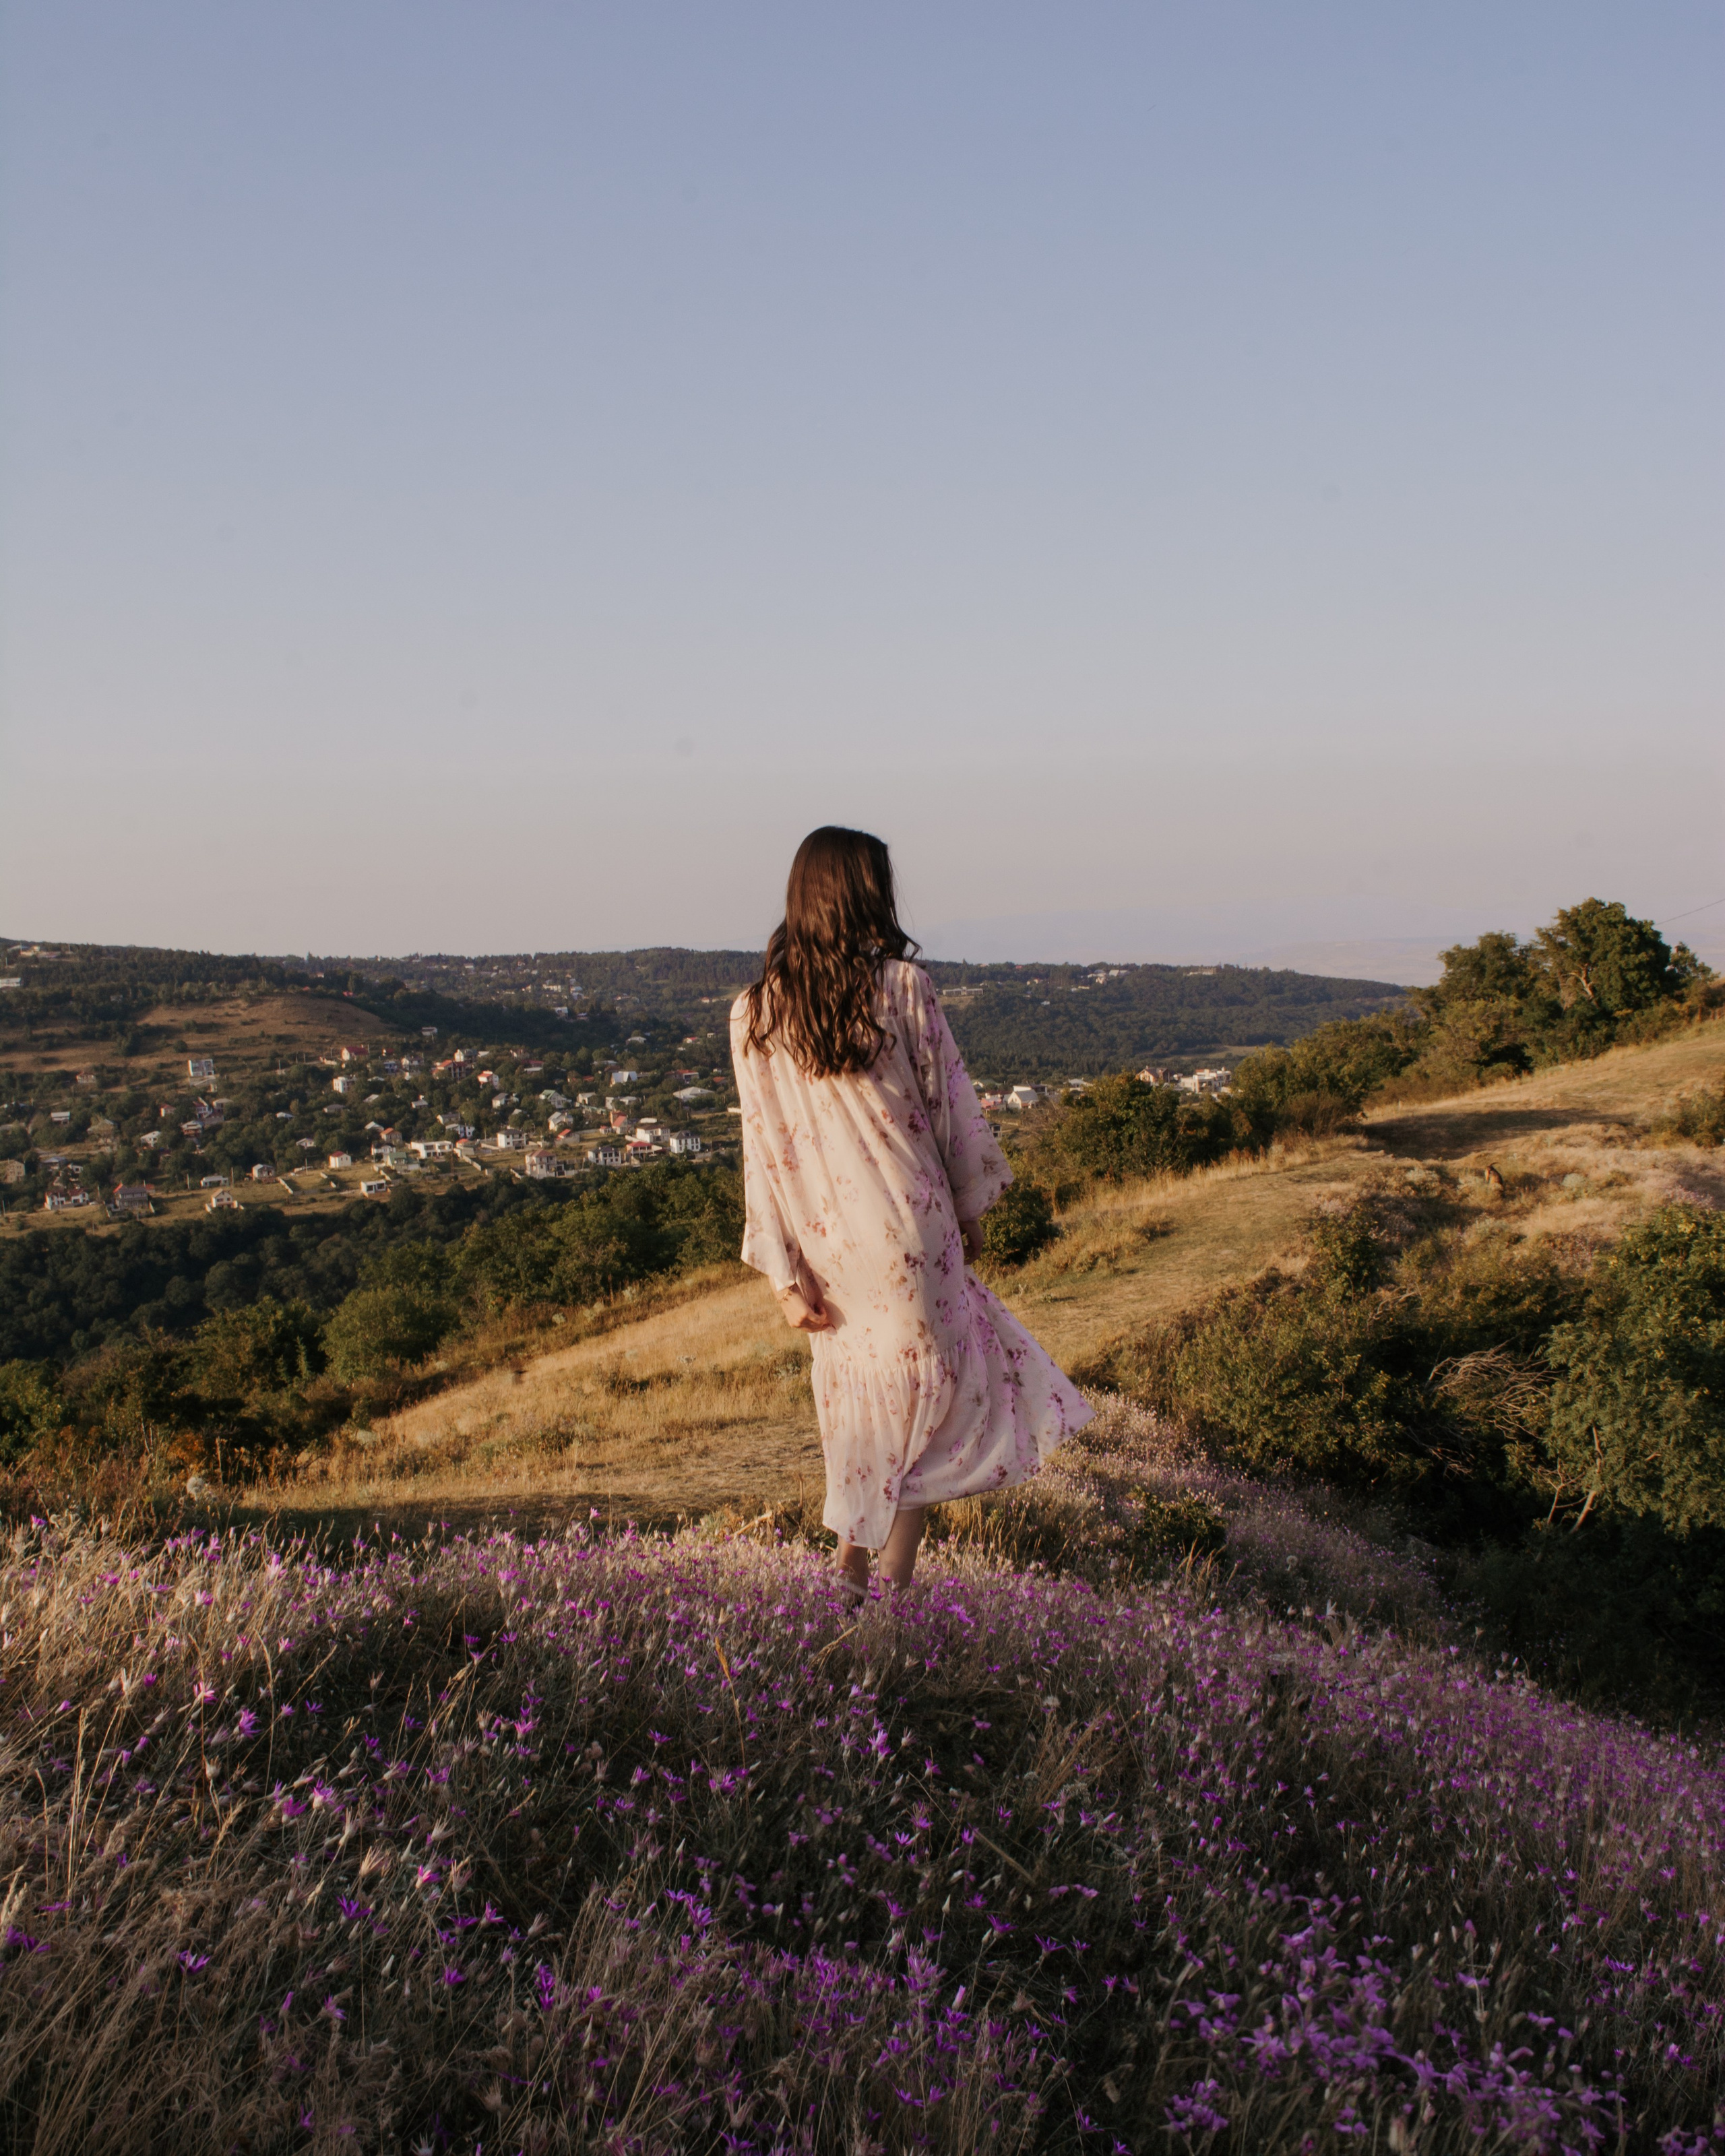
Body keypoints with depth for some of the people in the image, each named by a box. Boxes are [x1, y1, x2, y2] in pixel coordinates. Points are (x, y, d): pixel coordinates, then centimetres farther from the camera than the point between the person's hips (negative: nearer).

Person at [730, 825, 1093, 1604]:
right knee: (931, 1380, 11)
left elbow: (764, 1146, -2)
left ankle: (853, 1555, 19)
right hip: (909, 1225, -3)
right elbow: (948, 1104, -3)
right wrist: (970, 1208, 13)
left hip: (823, 1240, 3)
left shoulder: (754, 1014, -2)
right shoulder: (902, 985, -10)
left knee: (863, 1385, 21)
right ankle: (894, 1575, 9)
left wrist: (784, 1277, 1)